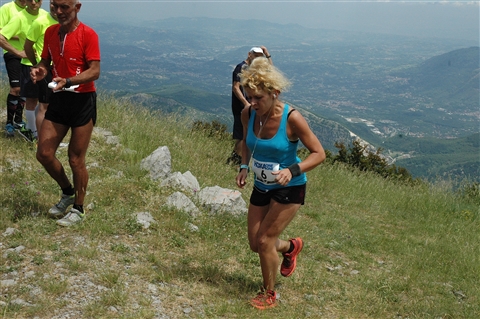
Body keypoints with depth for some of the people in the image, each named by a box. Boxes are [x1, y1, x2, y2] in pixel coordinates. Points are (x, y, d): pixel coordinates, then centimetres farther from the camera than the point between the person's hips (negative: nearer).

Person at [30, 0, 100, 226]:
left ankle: (78, 209, 20)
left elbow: (94, 72, -18)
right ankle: (68, 193, 30)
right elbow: (46, 61, 15)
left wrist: (68, 81, -33)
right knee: (44, 154, 4)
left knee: (76, 159, 2)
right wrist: (40, 70, -10)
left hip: (82, 100, -6)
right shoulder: (50, 32, 5)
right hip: (58, 99, 6)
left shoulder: (88, 35, -13)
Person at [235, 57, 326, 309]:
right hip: (261, 187, 6)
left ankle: (269, 294, 17)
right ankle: (290, 247, 45)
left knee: (264, 240, -8)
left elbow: (319, 153, -19)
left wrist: (292, 171, -33)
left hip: (289, 189, -6)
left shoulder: (291, 118, -27)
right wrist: (244, 167, -7)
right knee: (255, 244, 11)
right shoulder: (248, 114, -12)